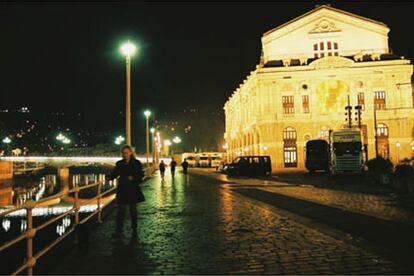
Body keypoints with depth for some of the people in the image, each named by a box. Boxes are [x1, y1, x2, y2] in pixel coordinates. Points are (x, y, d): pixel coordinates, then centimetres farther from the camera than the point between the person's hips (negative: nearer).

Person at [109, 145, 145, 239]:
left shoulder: (136, 163, -2)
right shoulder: (119, 164, 4)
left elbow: (141, 175, -3)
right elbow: (115, 173, 0)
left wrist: (133, 178, -20)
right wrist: (111, 177, -21)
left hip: (133, 190, -1)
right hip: (122, 190, 1)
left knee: (133, 210, 10)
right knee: (121, 210, -3)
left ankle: (134, 230, 22)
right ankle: (118, 232, -1)